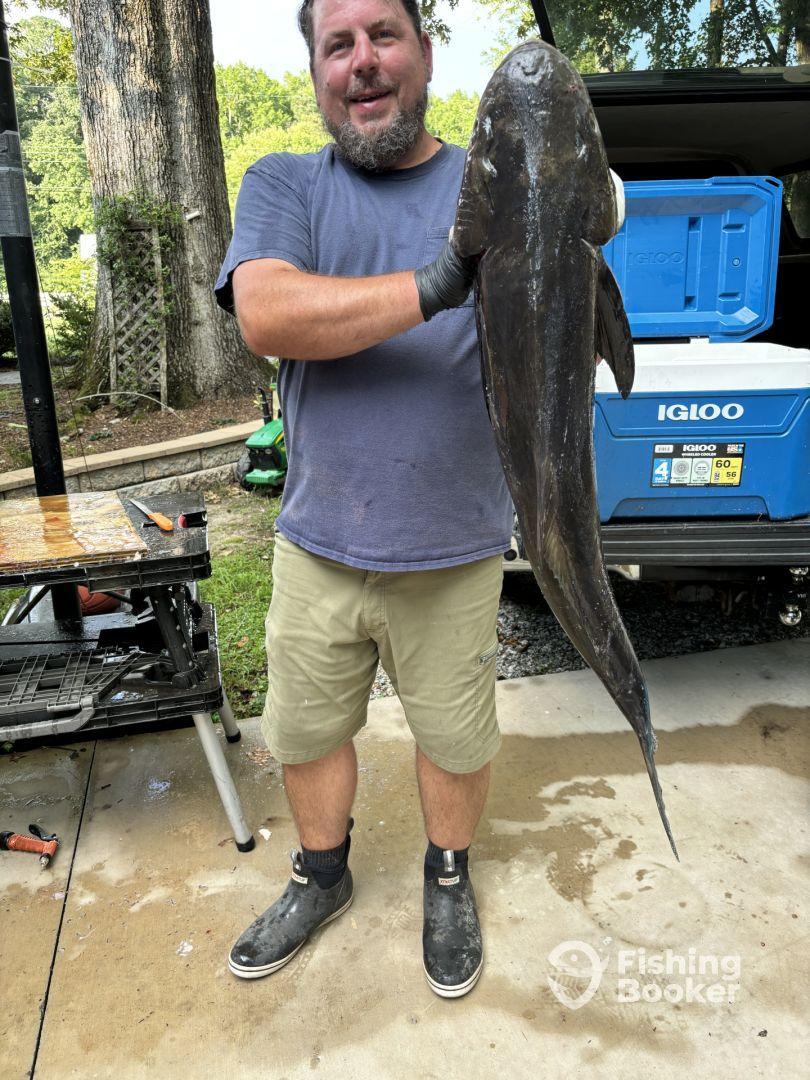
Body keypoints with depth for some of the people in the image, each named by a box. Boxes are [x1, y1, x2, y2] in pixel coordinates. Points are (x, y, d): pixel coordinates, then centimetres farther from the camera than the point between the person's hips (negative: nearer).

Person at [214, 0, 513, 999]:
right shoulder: (282, 187, 1)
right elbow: (264, 316, -18)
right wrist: (436, 285, -27)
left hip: (453, 551, 0)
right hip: (317, 544, 1)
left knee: (456, 741, 15)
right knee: (304, 733, 18)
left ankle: (448, 880, 46)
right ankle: (321, 876, 47)